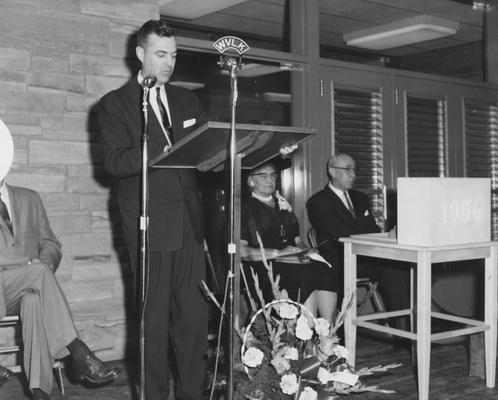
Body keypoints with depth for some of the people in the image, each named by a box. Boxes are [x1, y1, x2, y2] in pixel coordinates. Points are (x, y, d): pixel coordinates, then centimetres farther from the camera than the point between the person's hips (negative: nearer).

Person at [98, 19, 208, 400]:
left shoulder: (187, 100, 18)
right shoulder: (114, 104, 3)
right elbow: (114, 161, -9)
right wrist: (161, 152, -24)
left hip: (189, 221, 4)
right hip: (150, 224, -4)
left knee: (194, 313, 3)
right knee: (154, 317, 0)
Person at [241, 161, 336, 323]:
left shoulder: (283, 205, 25)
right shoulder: (245, 209, 4)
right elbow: (240, 251, -7)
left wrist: (304, 252, 1)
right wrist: (278, 253, -13)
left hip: (292, 262, 6)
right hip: (264, 268, -6)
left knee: (324, 269, -22)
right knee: (307, 275, -29)